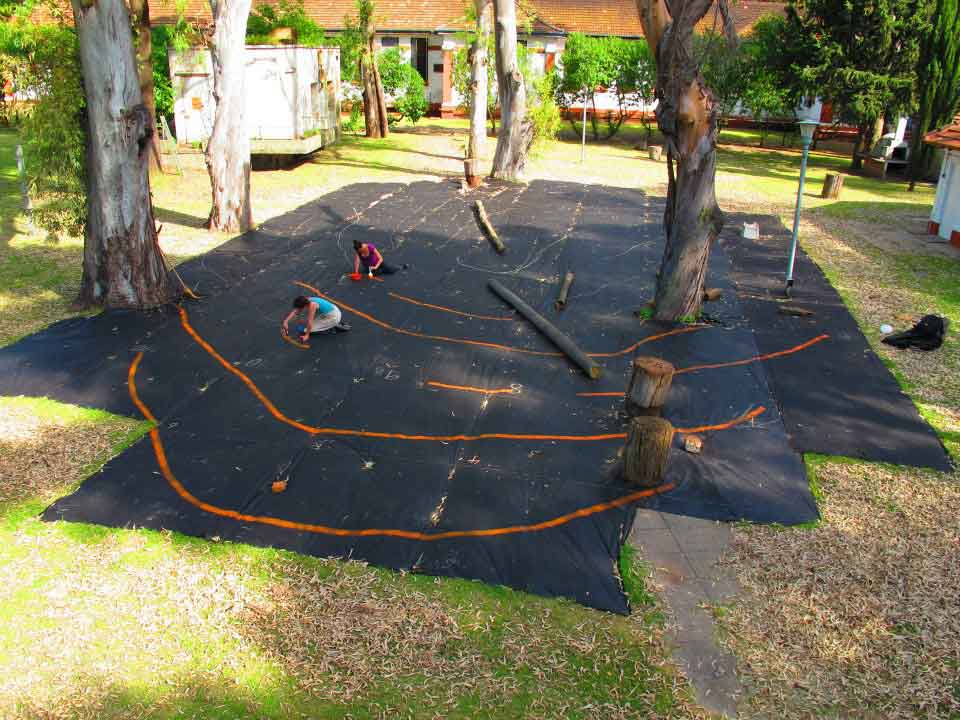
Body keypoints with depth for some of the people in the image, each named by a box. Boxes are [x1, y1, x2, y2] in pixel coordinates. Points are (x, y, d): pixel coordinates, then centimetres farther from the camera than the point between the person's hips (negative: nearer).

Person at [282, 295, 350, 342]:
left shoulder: (312, 305, -28)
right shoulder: (306, 301, -3)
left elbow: (309, 321, -25)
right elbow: (294, 312, -4)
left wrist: (307, 335, -20)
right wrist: (285, 322, -13)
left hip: (333, 317, -9)